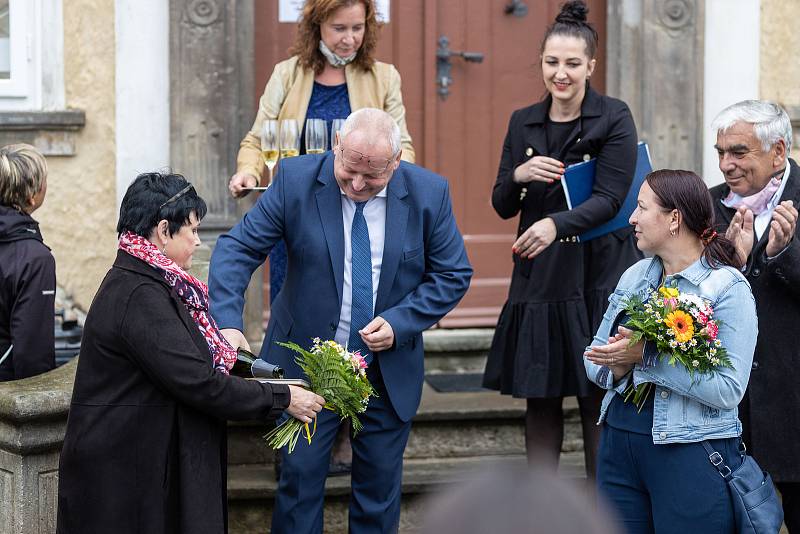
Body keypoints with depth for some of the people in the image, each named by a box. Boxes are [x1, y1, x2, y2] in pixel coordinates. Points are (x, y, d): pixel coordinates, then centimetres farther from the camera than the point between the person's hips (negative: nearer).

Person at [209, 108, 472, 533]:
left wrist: (399, 323, -15)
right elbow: (238, 247, -13)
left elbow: (453, 275, -1)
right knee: (300, 478, 2)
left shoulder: (429, 193, -9)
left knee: (380, 483, 11)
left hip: (390, 368, 1)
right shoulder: (296, 179, -13)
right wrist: (228, 322, -28)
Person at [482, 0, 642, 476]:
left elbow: (609, 199, -15)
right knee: (541, 398, 7)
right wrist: (519, 176, -14)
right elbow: (503, 206, 9)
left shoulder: (614, 119, -6)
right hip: (538, 278, 4)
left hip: (598, 277, -4)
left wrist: (556, 224, -32)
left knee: (599, 400, -1)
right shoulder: (523, 123, 9)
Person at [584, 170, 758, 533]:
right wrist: (617, 368, -12)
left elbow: (728, 390, -18)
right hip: (619, 442, 6)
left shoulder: (729, 288, -10)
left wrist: (646, 356, -21)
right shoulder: (635, 276, 10)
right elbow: (594, 356, 11)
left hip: (691, 457, -6)